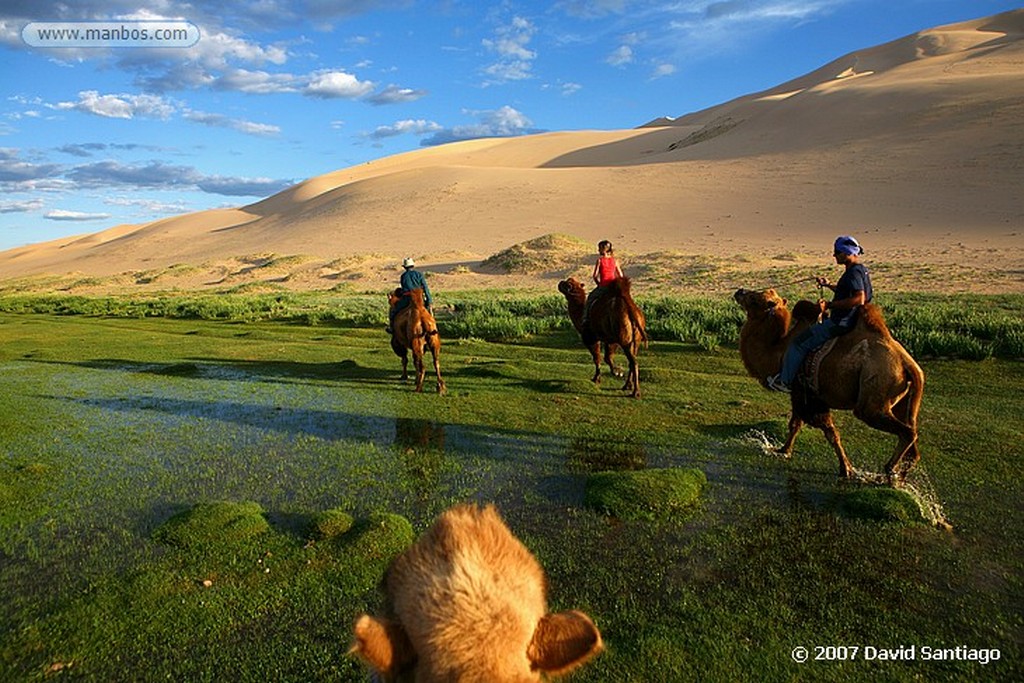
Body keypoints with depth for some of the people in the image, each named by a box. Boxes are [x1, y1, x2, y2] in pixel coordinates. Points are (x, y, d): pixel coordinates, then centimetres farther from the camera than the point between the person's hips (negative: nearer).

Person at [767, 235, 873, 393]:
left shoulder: (854, 272, -20)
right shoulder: (860, 269, 13)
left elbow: (859, 298, -32)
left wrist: (830, 305, -28)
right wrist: (828, 285, 30)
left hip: (841, 323, -11)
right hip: (849, 320, 11)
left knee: (799, 343, -4)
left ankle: (785, 381, 3)